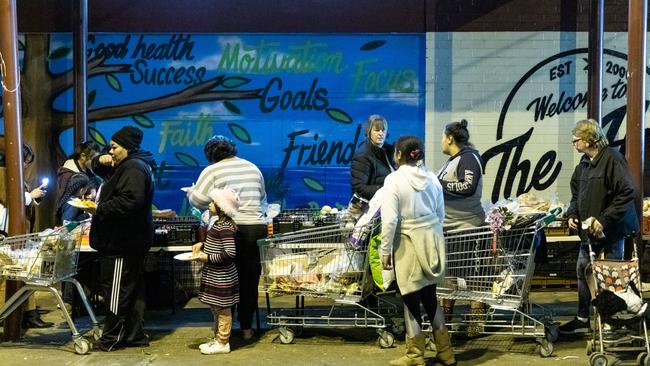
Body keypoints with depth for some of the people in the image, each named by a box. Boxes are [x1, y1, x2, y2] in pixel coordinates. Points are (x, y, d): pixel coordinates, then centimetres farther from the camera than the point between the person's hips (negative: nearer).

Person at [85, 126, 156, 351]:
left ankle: (112, 338, 4)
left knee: (117, 289, -4)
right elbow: (101, 170, 31)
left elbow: (129, 202, -28)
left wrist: (99, 209, -19)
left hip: (123, 242, -11)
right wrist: (100, 161, 7)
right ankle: (135, 335, 20)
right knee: (132, 287, 13)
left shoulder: (133, 168, -15)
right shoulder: (127, 165, 19)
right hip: (127, 239, 11)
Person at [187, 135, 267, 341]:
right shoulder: (253, 168, 15)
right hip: (255, 228, 4)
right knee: (250, 280, 10)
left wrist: (190, 192, 12)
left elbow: (198, 200, -8)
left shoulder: (212, 171, -2)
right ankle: (246, 327, 17)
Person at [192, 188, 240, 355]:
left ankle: (223, 343, 13)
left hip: (222, 277, -10)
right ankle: (218, 339, 31)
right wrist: (202, 245, 8)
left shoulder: (225, 227, -21)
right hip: (214, 276, 10)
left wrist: (207, 258, -23)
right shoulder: (219, 223, 9)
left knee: (222, 309, 2)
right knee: (216, 309, 19)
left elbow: (230, 253, -27)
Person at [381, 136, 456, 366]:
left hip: (409, 245, -6)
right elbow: (440, 215, 11)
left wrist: (385, 250, -8)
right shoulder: (432, 178, 4)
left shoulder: (394, 180, -13)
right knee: (430, 298, 17)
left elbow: (390, 220, -16)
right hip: (431, 242, 6)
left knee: (411, 300, 6)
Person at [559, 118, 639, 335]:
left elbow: (627, 193, -22)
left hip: (612, 231, -8)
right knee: (583, 271, 12)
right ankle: (583, 319, 23)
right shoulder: (583, 163, 9)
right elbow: (576, 194, 19)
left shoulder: (612, 159, -17)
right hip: (588, 231, 8)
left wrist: (604, 219, -24)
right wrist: (572, 214, 2)